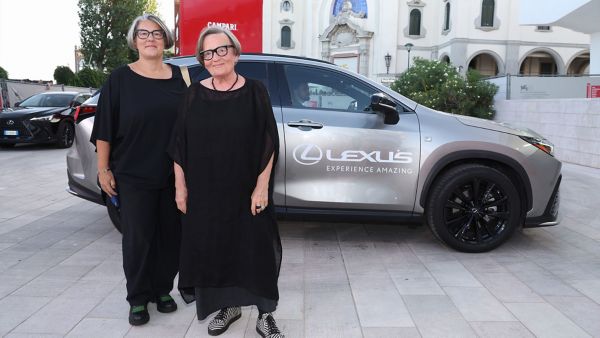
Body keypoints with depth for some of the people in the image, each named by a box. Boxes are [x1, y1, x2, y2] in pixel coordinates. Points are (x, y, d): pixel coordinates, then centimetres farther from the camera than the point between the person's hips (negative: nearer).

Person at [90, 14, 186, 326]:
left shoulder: (179, 77, 7)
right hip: (133, 176, -2)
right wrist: (103, 169, -5)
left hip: (173, 175, 3)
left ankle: (162, 290, 26)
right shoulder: (120, 78, 0)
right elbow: (105, 127, 0)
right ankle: (138, 299, 18)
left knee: (171, 234, 8)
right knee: (138, 237, 3)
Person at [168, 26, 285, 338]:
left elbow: (268, 143, -4)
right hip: (204, 192, 2)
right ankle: (228, 306, 31)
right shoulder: (194, 94, 3)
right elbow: (179, 144, 5)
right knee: (213, 249, 10)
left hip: (247, 191, -2)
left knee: (255, 249, 3)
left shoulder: (254, 92, -3)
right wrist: (180, 186, 1)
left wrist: (262, 186, -10)